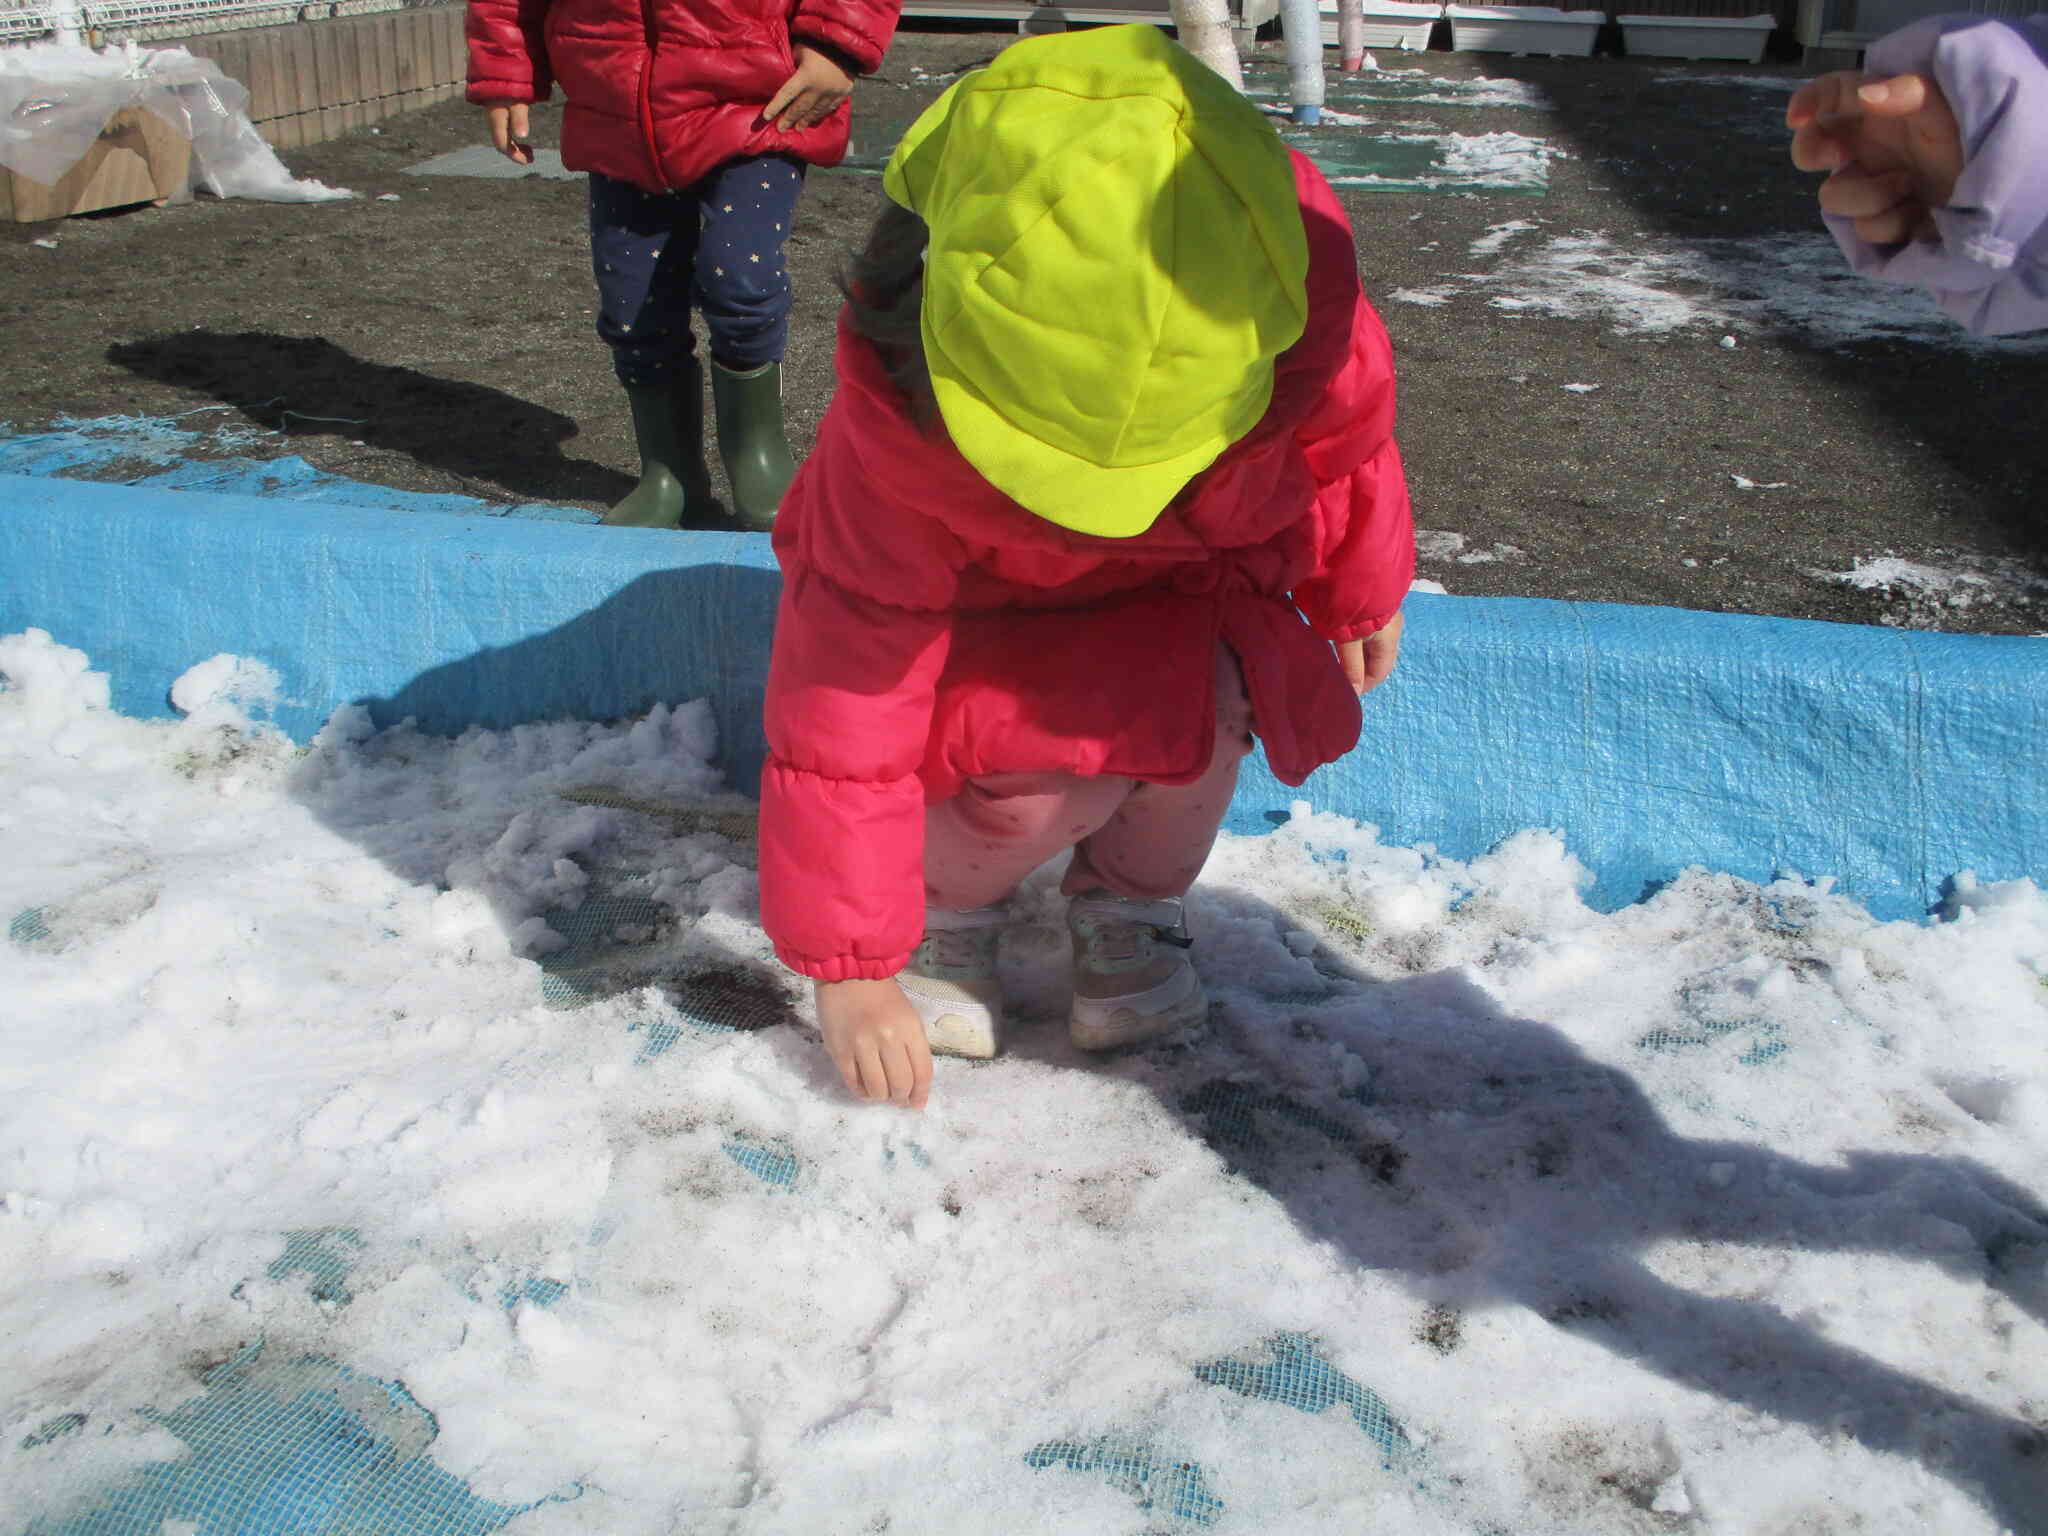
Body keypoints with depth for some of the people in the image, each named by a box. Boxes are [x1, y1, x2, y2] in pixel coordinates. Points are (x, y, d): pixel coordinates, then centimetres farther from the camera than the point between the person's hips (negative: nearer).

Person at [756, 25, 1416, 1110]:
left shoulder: (1293, 275, -34)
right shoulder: (892, 446, -39)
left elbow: (1346, 419, -8)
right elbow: (842, 708, -32)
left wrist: (1359, 591, 8)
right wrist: (848, 971, -28)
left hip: (1175, 584, 3)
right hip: (988, 608, -2)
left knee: (1202, 699, -30)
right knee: (1042, 771, -31)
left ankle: (1132, 901, 1)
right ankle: (946, 901, 4)